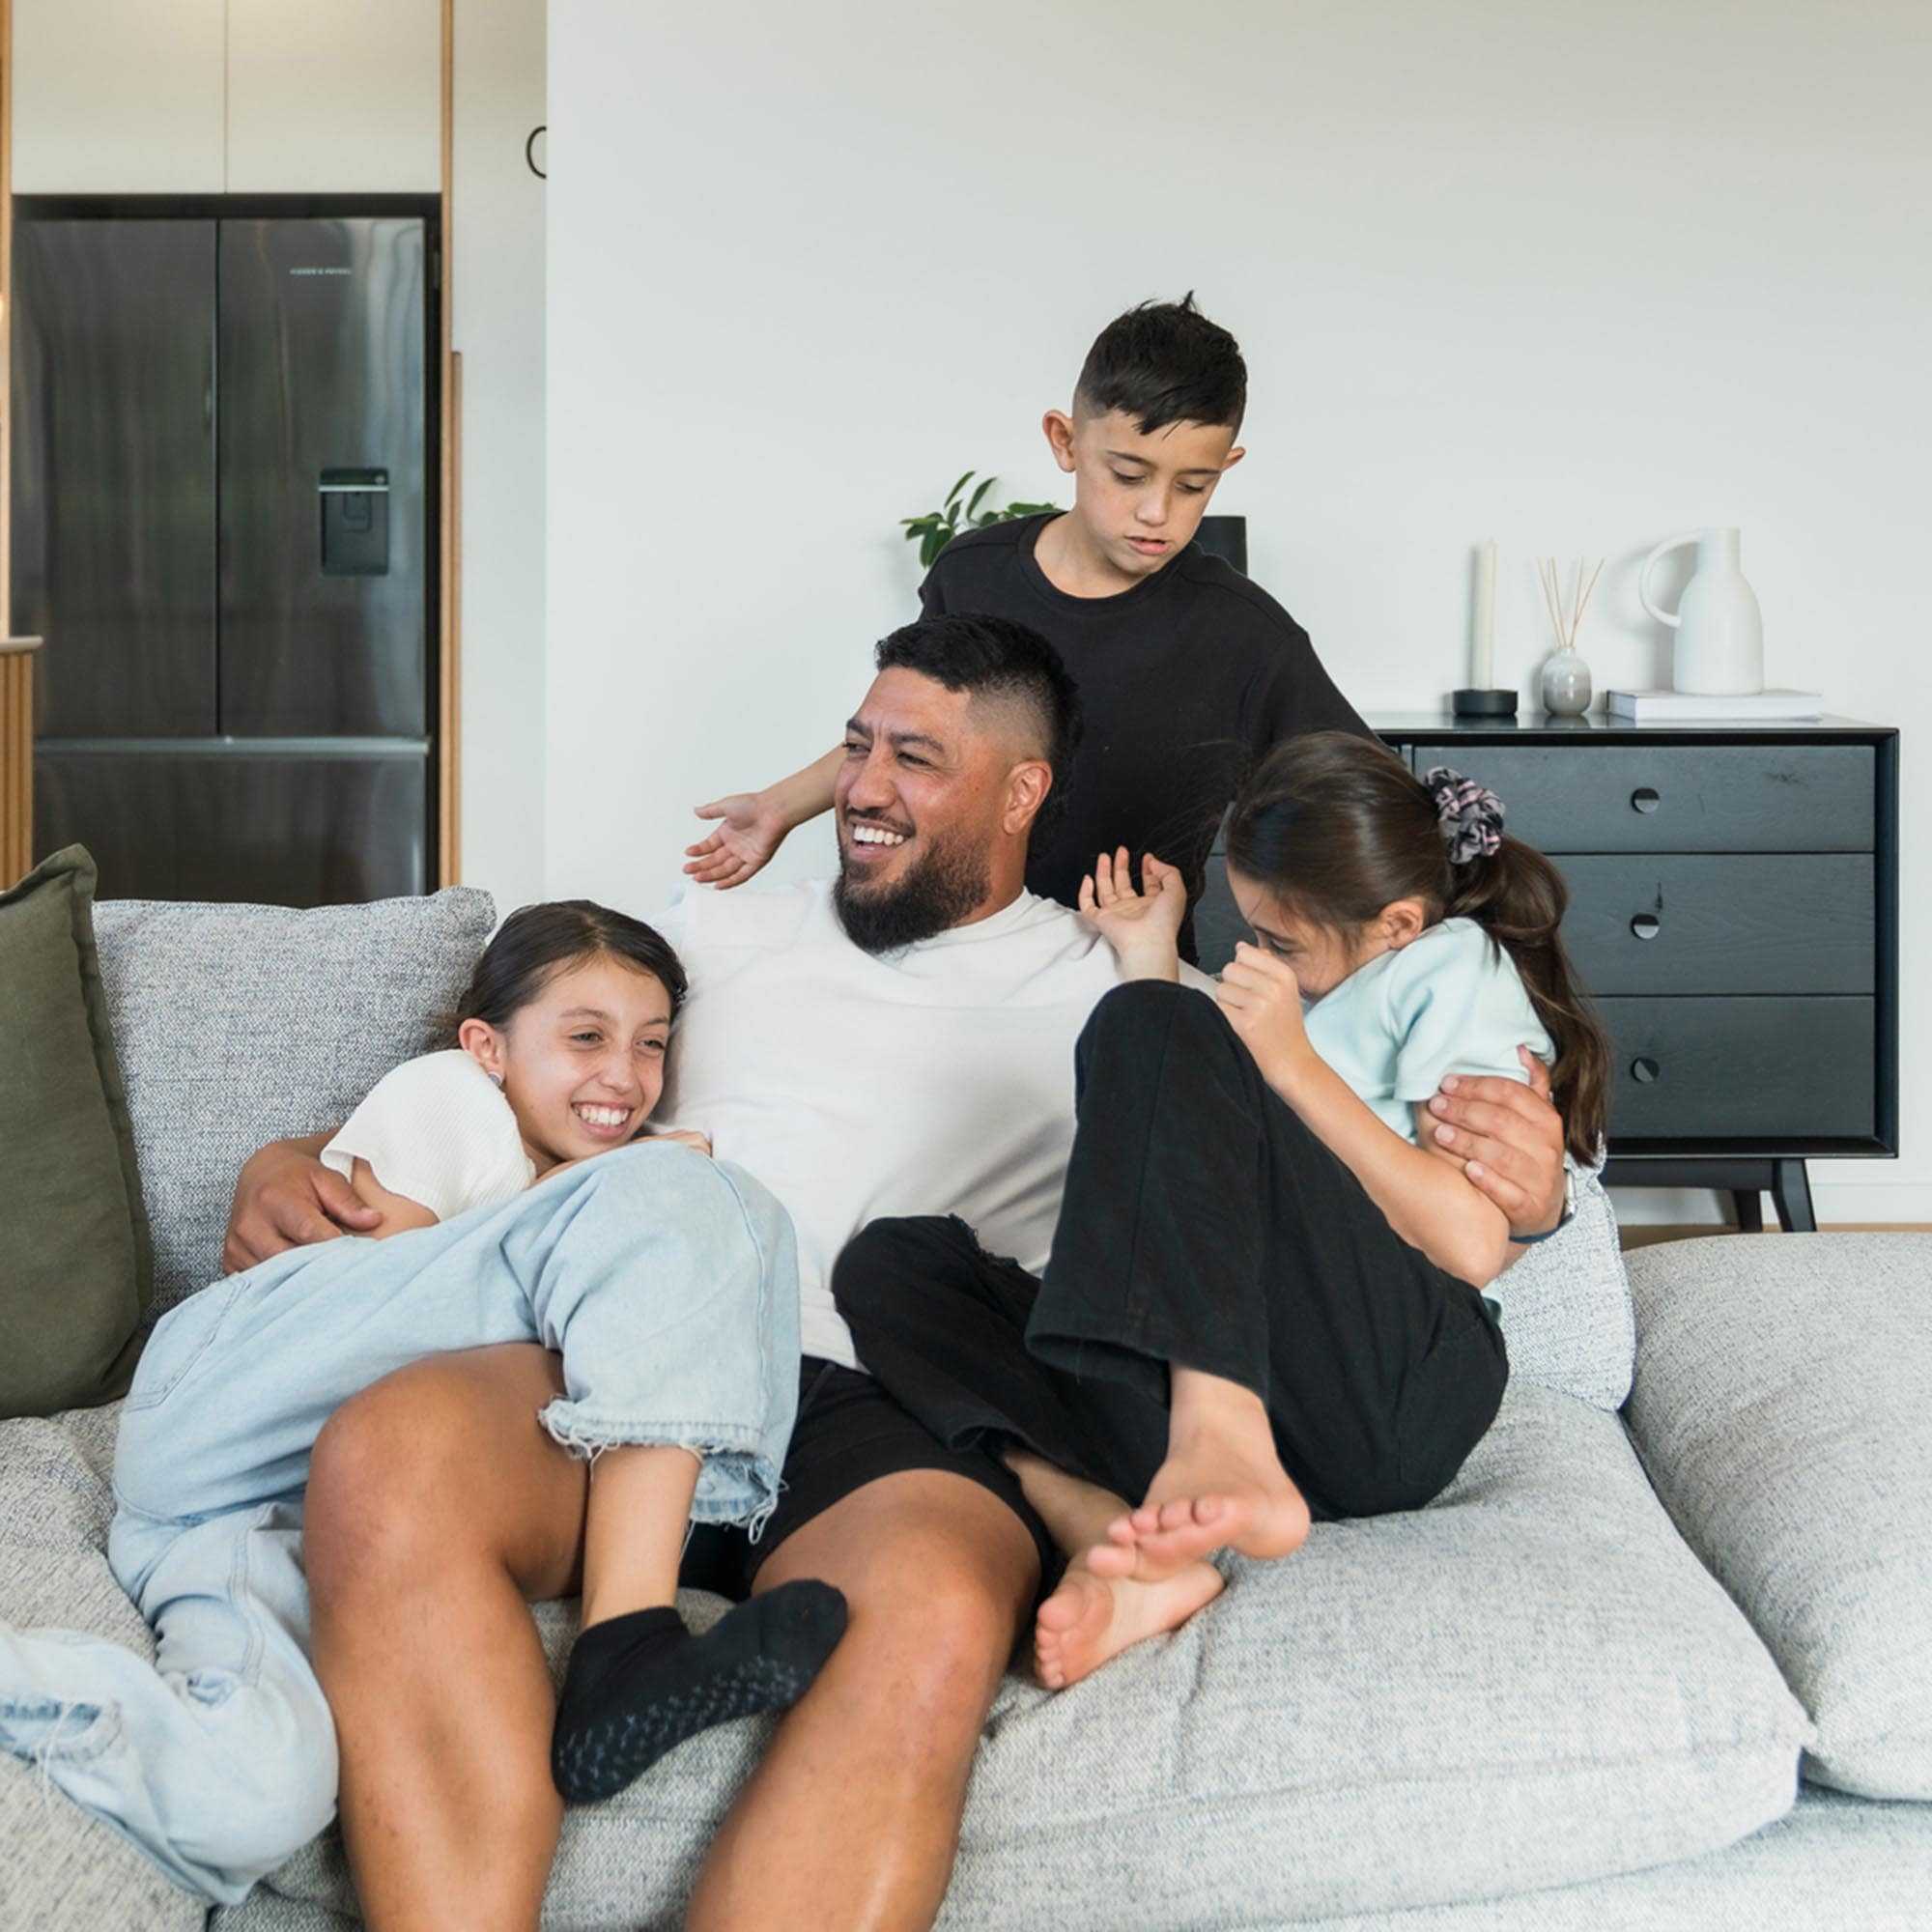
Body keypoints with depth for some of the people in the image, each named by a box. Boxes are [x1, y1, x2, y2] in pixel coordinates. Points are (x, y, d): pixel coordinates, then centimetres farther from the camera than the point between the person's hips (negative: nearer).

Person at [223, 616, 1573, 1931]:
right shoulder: (724, 931, 30)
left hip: (899, 1418, -2)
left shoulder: (1112, 995, 22)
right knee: (387, 1460, -34)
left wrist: (1510, 1177, -6)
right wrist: (295, 1167, 12)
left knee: (936, 1629, -40)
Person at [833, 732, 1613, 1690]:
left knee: (1155, 1030, -23)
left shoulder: (1455, 966, 10)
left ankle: (1224, 1449, -43)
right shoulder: (1326, 994, 34)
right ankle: (1115, 1535, -33)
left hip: (1403, 1387, -7)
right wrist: (1151, 958, 29)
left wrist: (1296, 1068, -5)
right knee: (889, 1261, -6)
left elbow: (1474, 1243, -6)